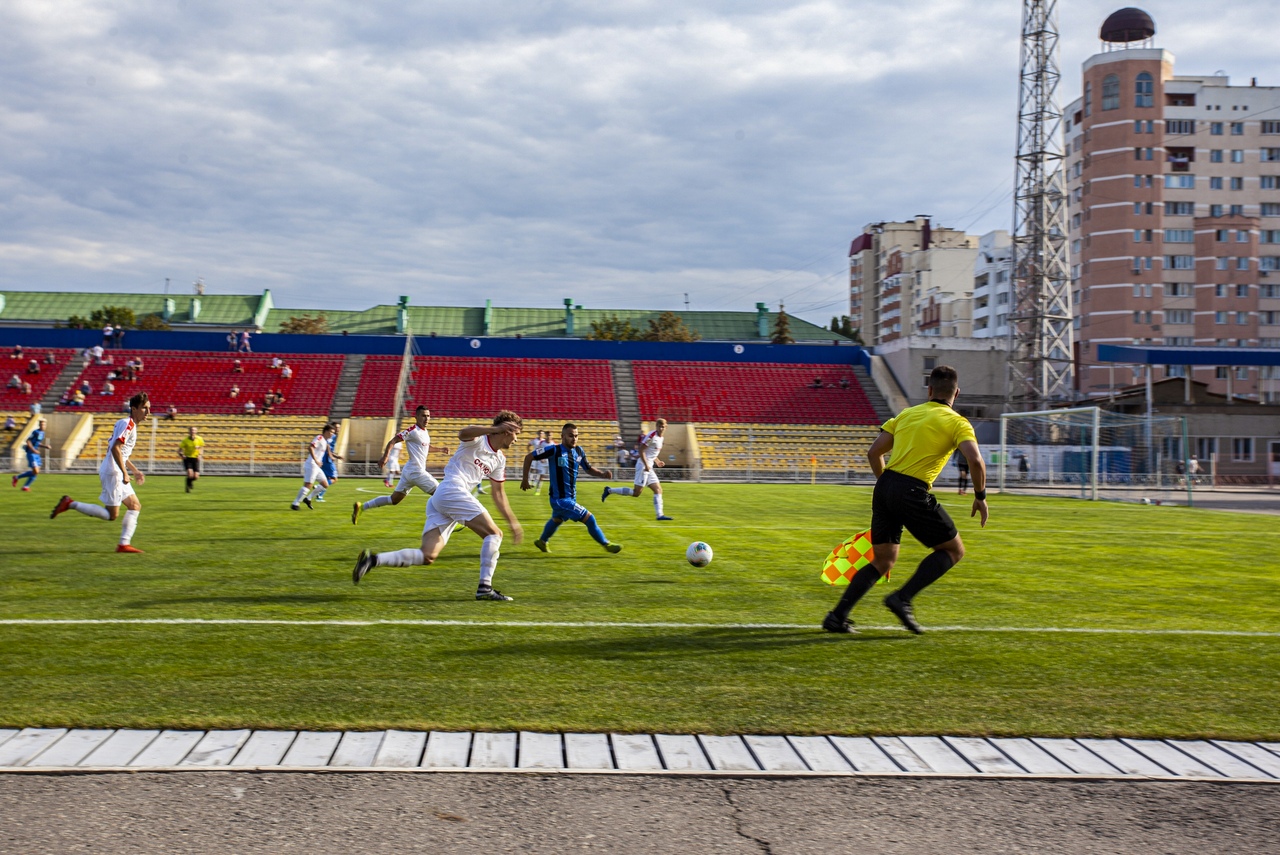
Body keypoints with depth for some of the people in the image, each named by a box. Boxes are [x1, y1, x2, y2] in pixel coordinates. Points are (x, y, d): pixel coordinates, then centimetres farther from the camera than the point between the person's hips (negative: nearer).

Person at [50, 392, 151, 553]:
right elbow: (115, 449, -24)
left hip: (117, 473, 10)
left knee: (135, 506, 8)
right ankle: (70, 504, -3)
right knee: (111, 514, -8)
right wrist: (125, 473, -23)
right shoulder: (127, 424, -14)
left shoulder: (131, 425, 17)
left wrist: (135, 471, 26)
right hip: (112, 472, -10)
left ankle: (124, 544, 7)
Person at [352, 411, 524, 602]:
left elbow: (498, 493, 31)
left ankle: (374, 559, -9)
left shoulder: (499, 459, 24)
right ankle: (485, 587, -12)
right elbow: (463, 433, -26)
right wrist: (496, 428, -37)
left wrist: (513, 522, 29)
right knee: (494, 534, -9)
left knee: (427, 556, -3)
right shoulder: (478, 439, -1)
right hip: (453, 491, -9)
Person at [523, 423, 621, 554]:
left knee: (557, 520, 32)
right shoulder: (554, 450, -20)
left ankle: (542, 542, 56)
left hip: (571, 497, 8)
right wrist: (525, 479, -10)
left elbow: (588, 469, 12)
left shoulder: (579, 452, -1)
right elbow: (528, 457, -12)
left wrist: (602, 473, -8)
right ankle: (606, 545, 8)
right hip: (560, 499, -8)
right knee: (589, 519, -10)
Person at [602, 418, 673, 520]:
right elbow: (641, 451, -18)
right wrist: (646, 465, -22)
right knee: (637, 493, -10)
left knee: (658, 490, 4)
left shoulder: (660, 438, 15)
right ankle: (609, 490, -1)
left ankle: (659, 514, 3)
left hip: (649, 468, 9)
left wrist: (657, 461, 14)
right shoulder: (651, 436, -13)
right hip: (643, 466, -9)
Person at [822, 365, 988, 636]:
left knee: (883, 561, 17)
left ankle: (838, 616, 7)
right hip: (913, 493, -6)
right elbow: (975, 460, -13)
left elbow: (873, 453, 15)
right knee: (953, 550, 12)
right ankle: (902, 598, -3)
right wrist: (980, 496, 1)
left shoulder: (906, 414, 18)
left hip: (884, 489, 6)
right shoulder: (957, 422, 3)